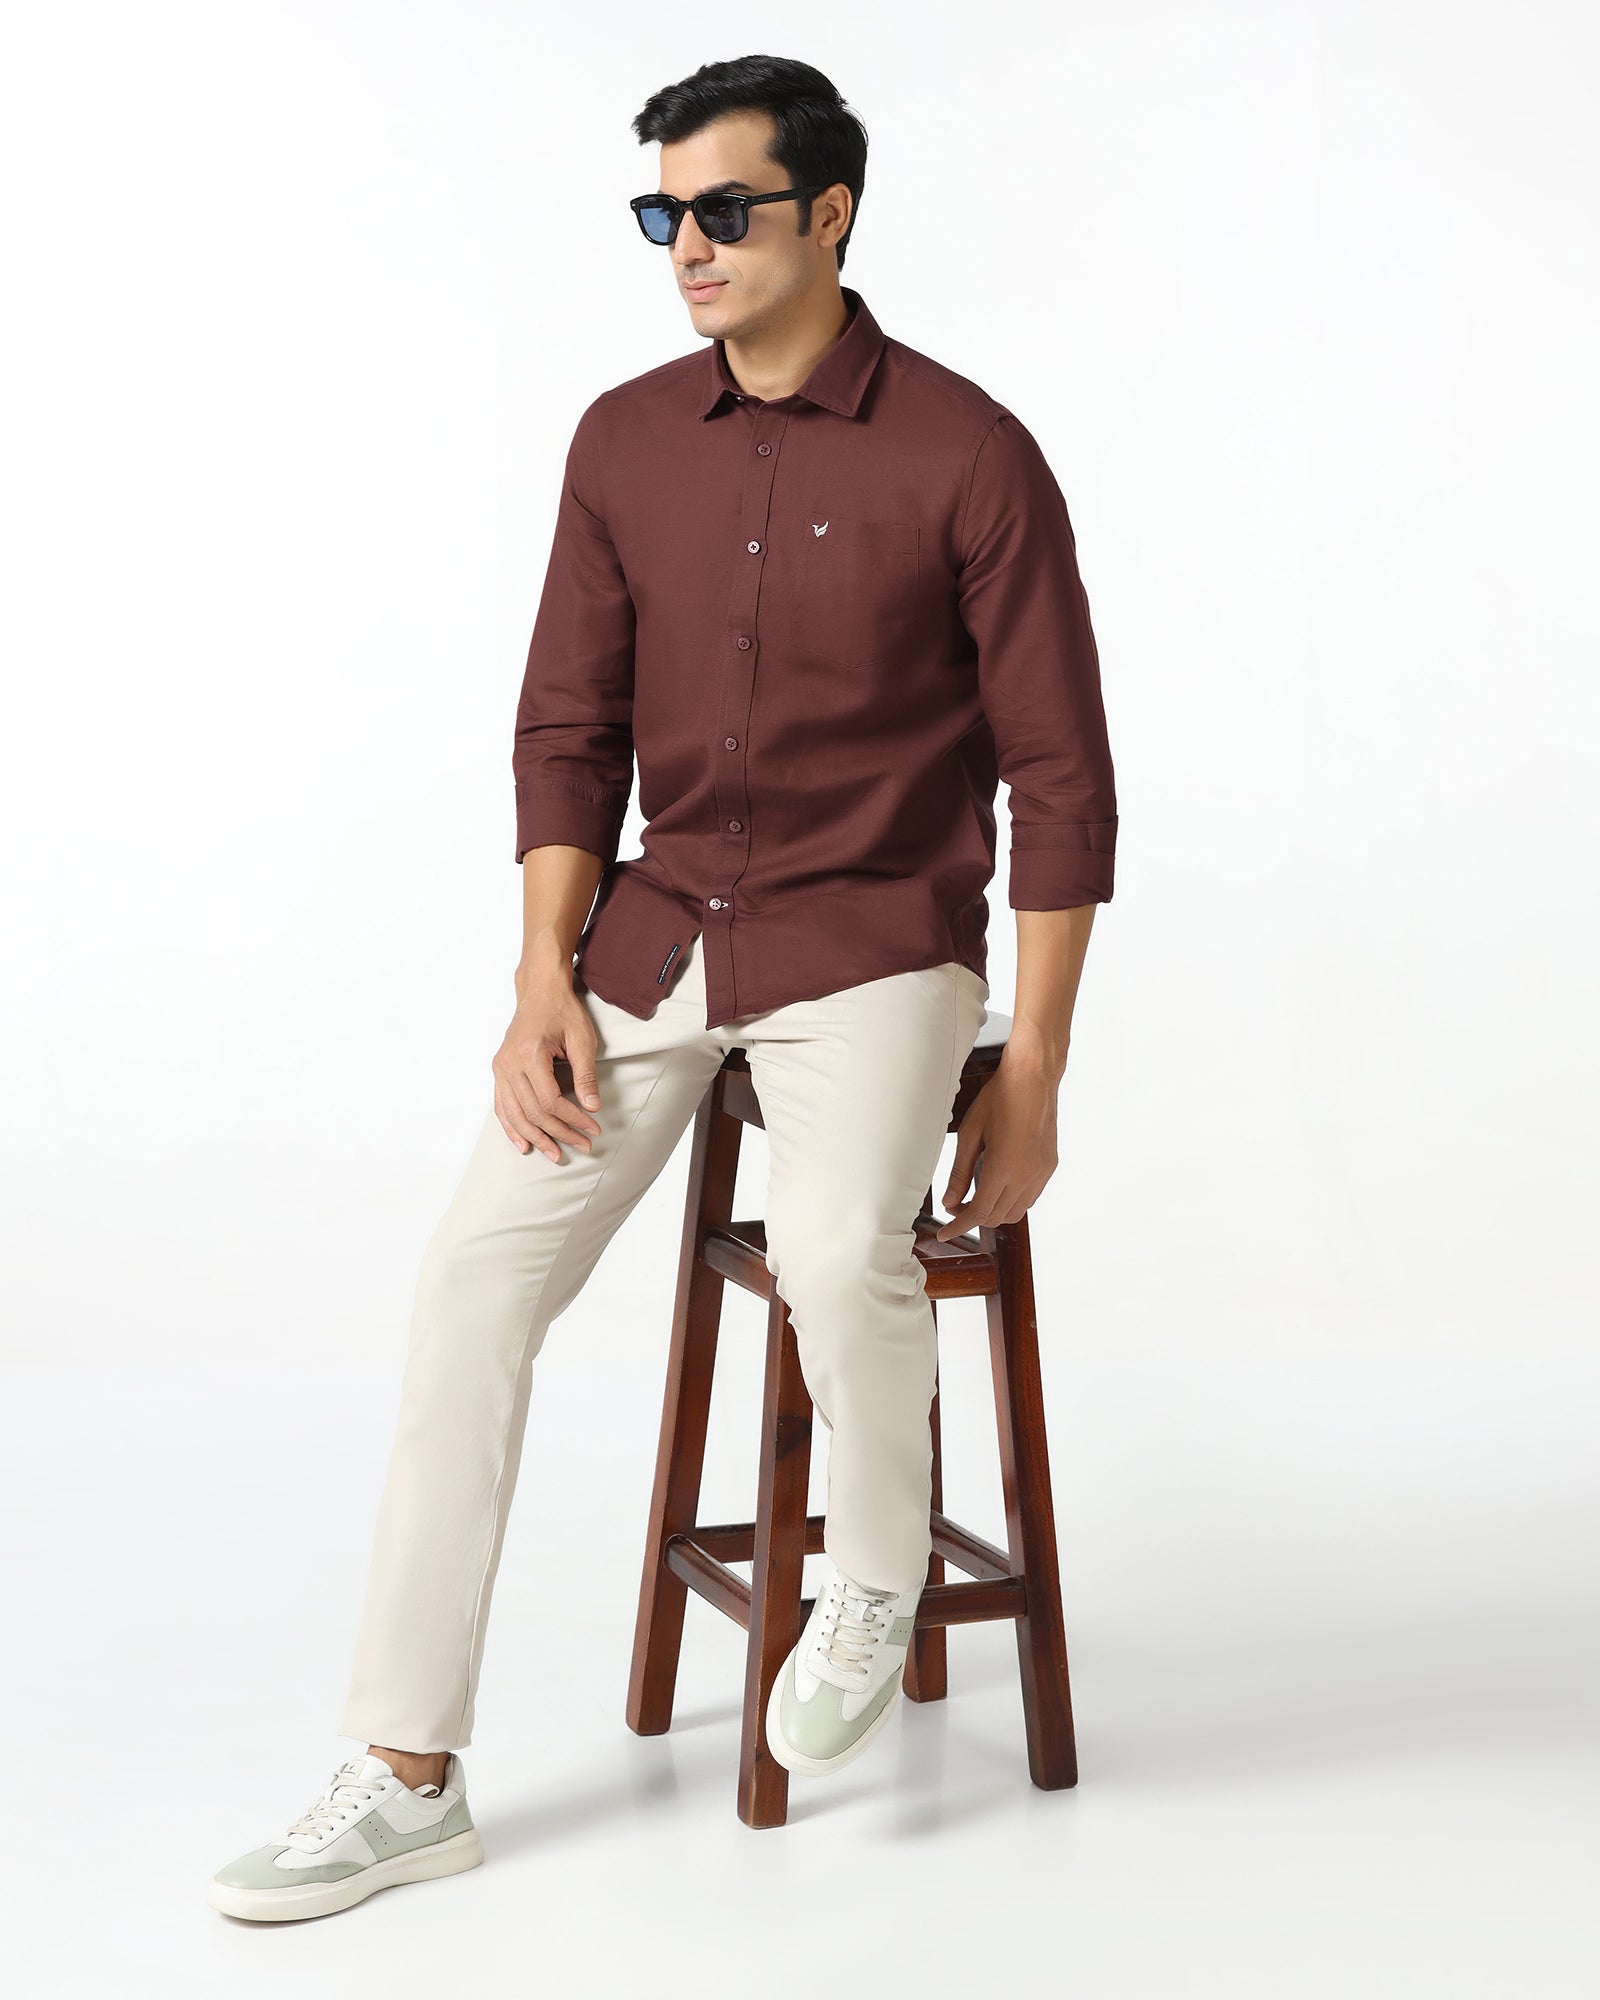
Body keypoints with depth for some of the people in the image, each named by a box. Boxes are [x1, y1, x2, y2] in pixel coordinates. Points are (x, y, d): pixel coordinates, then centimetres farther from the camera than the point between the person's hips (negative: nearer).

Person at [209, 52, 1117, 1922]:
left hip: (871, 941, -4)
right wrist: (545, 979, -4)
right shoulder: (626, 441, 5)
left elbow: (1058, 778, -6)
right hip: (656, 926, 4)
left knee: (840, 1258, -31)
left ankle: (876, 1577, 4)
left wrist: (1032, 1076, -8)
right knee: (479, 1262, -11)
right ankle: (407, 1779, -1)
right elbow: (568, 727, 9)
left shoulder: (967, 455, -9)